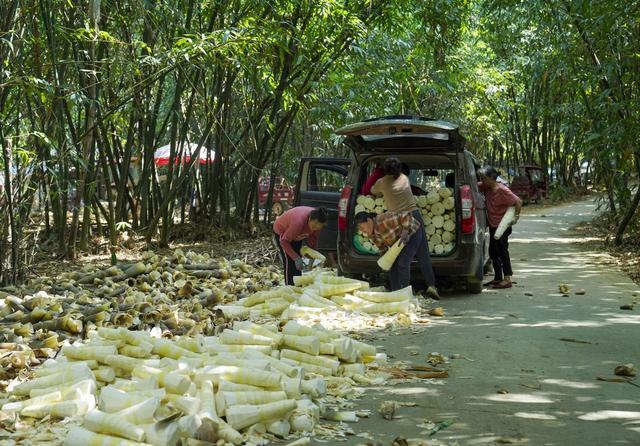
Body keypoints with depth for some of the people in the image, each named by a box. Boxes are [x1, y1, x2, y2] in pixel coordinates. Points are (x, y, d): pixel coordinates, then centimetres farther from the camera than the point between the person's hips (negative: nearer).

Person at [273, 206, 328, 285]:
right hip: (282, 232, -6)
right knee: (290, 262, -15)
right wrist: (296, 258, -36)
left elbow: (313, 237, -6)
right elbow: (284, 241, -33)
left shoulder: (317, 222, -26)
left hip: (296, 234, 6)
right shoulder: (298, 222, -45)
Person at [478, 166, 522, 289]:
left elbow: (518, 202, -20)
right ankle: (498, 278, 23)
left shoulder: (502, 191, -22)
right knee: (493, 251, 13)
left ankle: (507, 279, -2)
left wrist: (516, 216, -20)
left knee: (502, 251, -7)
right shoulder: (486, 188, 0)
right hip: (493, 225, 9)